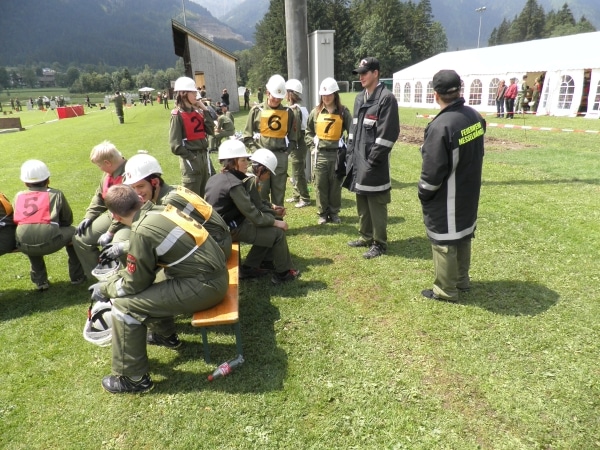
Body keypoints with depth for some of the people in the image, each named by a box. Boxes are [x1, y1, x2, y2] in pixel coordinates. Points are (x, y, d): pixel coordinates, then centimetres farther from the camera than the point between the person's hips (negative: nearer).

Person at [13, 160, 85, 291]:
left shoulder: (19, 196, 22)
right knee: (72, 232, 29)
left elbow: (20, 220, 27)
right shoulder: (56, 194, 16)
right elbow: (68, 220, 23)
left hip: (23, 245, 3)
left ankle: (40, 281, 36)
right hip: (49, 241, -3)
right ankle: (77, 275, 30)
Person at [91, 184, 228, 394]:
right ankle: (165, 334, 41)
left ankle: (133, 378, 9)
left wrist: (105, 289, 12)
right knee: (147, 280, 26)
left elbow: (133, 284, -6)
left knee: (124, 304, -5)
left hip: (204, 286, -9)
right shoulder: (160, 211, 7)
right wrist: (113, 279, 23)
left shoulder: (143, 232, -18)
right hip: (215, 273, 9)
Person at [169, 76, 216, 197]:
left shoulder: (198, 111, 10)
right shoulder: (177, 115, -9)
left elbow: (211, 131, 3)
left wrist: (205, 110, -1)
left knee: (204, 195, 17)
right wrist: (191, 157, -14)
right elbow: (175, 145, -13)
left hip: (204, 156, 7)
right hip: (190, 160, -6)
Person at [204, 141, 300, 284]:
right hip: (231, 229, -9)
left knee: (267, 229, 18)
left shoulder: (215, 178, 8)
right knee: (278, 233, -6)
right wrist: (276, 222, -9)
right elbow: (254, 216, -23)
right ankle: (283, 273, 11)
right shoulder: (235, 184, -22)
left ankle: (249, 268, 21)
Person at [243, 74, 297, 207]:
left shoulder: (288, 112, 7)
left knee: (279, 191, 8)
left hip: (280, 157, 2)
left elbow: (292, 136, 12)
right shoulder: (256, 110, 2)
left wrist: (286, 150, -1)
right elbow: (247, 136, 3)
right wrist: (256, 150, -7)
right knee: (261, 191, 2)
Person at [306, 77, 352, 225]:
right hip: (320, 154, 1)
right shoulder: (316, 111, 4)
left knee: (335, 185, 8)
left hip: (337, 153, -1)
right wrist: (312, 146, 4)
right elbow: (308, 131, 13)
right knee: (320, 185, 6)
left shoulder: (343, 112, -1)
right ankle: (322, 213, 17)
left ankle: (334, 213, 21)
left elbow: (351, 131, 3)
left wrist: (347, 148, -4)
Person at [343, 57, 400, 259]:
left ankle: (379, 243, 12)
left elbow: (387, 133, -16)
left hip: (373, 163, -8)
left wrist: (373, 159, -18)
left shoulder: (386, 98, -10)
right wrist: (350, 154, 12)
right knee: (361, 203, 16)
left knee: (376, 205, 0)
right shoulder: (359, 98, 16)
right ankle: (366, 236, 31)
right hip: (358, 159, 8)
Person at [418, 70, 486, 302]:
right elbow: (476, 153, 11)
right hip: (468, 192, 9)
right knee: (463, 234, 20)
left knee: (444, 241, 5)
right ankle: (461, 280, 37)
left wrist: (423, 192, -7)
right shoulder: (475, 116, 1)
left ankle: (445, 290, 19)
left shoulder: (441, 126, -26)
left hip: (445, 198, -8)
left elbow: (433, 169, -23)